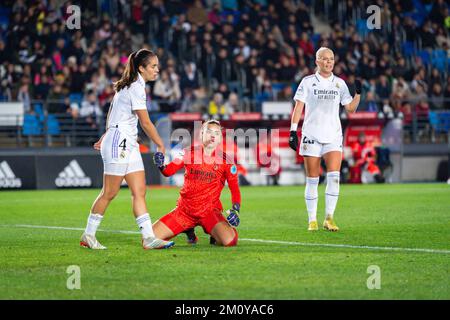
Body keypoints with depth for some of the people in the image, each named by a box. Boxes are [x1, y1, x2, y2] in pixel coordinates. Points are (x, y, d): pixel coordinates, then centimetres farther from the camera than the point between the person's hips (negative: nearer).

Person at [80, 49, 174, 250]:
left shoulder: (130, 85, 14)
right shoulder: (136, 88, -16)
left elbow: (113, 114, 21)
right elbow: (146, 123, -15)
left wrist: (106, 137, 26)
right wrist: (161, 145, -6)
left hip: (129, 144, 10)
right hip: (118, 143, -10)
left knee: (139, 192, 1)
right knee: (109, 193, -3)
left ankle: (148, 237, -3)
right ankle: (88, 235, 8)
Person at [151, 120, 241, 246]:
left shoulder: (225, 160, -4)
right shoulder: (188, 153, 1)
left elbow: (234, 188, -1)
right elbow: (169, 171, 4)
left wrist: (235, 210, -16)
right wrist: (161, 166, -19)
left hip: (210, 211, -2)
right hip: (184, 209, 2)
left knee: (229, 241, -30)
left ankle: (215, 235, 10)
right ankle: (189, 230, 19)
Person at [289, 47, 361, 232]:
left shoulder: (340, 83, 10)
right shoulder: (308, 82, 3)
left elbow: (351, 108, 11)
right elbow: (298, 107, 1)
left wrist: (358, 93, -4)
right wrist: (293, 131, -6)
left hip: (333, 136, 2)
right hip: (311, 135, -2)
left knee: (334, 176, -14)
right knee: (312, 179, 0)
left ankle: (329, 218, -6)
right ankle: (312, 220, 9)